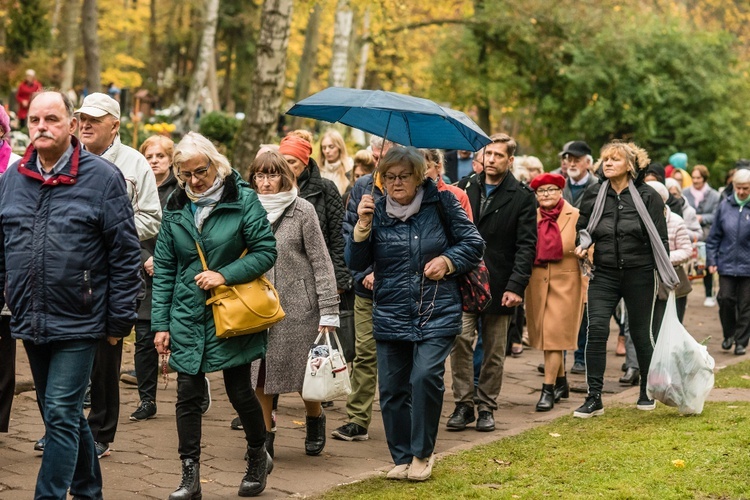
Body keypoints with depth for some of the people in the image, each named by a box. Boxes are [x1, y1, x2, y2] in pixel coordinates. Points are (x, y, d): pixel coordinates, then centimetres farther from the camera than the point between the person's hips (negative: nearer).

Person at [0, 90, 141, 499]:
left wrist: (119, 320, -8)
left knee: (61, 415, -6)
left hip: (77, 324, -5)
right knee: (62, 414, 17)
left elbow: (125, 254, -7)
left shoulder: (102, 177, -7)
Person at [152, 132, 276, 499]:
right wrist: (160, 323, 2)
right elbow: (163, 269, 6)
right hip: (188, 317, 3)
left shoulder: (243, 199, -7)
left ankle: (258, 456, 29)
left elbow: (266, 251, -9)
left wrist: (225, 274, -21)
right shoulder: (175, 207, 4)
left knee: (239, 391, 4)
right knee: (188, 396, 1)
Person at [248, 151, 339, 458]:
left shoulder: (302, 211, -3)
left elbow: (321, 262, -5)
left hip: (298, 306, -3)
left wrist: (328, 311, -10)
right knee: (260, 374, 0)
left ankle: (315, 420, 31)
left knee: (304, 374, 4)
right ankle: (264, 436, 12)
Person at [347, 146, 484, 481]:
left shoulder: (441, 204, -1)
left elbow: (473, 243, 7)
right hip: (390, 316, 3)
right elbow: (357, 262, 1)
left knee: (425, 376, -19)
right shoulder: (377, 211, 4)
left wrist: (448, 260, -9)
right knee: (392, 389, 5)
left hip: (436, 315, -3)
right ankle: (402, 458, 21)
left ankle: (422, 453, 0)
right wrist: (363, 225, -12)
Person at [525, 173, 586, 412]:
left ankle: (548, 390, -5)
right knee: (545, 335, 10)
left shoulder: (576, 216, -3)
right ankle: (561, 382, 25)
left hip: (566, 282, -4)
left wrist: (586, 288, -12)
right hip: (537, 282, 4)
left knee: (555, 335, -8)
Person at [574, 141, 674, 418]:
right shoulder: (593, 195, 3)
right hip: (604, 273, 2)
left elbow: (660, 239, 0)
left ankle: (647, 391, 28)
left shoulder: (647, 196, -4)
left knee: (640, 332, 7)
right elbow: (583, 227, 17)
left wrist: (667, 277, -2)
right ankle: (594, 398, -9)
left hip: (639, 274, -2)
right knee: (596, 329, -12)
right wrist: (583, 246, -5)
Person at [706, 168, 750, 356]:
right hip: (727, 263, 1)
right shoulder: (725, 205, 2)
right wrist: (711, 260, 4)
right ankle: (729, 334, 19)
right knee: (725, 299, -3)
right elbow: (714, 235, 8)